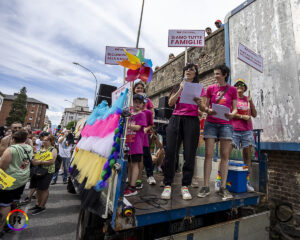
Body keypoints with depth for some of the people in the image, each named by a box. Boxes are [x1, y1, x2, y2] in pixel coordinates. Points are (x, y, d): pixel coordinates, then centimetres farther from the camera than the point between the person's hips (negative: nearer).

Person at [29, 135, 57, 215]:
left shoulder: (53, 149, -9)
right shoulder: (41, 149, 12)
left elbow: (51, 161, -19)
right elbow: (36, 157, 17)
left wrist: (40, 162, -23)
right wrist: (34, 160, -5)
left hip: (47, 171, -7)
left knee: (44, 189, 1)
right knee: (38, 188, 14)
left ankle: (42, 207, 14)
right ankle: (37, 204, 30)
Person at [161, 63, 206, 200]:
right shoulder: (177, 87, 20)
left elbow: (203, 108, 8)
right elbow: (171, 103, 5)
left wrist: (198, 101, -13)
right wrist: (180, 89, -4)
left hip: (192, 121, 0)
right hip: (176, 119, 1)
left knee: (189, 154, -4)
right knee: (170, 152, -9)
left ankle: (185, 186, 8)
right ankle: (167, 185, 0)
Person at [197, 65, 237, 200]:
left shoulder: (232, 89, 10)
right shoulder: (210, 88, 11)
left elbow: (235, 108, 7)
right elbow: (205, 107, 9)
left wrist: (232, 114, -15)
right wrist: (208, 111, -13)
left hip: (226, 124, 0)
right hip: (211, 123, 0)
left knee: (225, 155, 0)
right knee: (208, 154, -4)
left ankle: (223, 188, 9)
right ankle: (206, 187, 4)